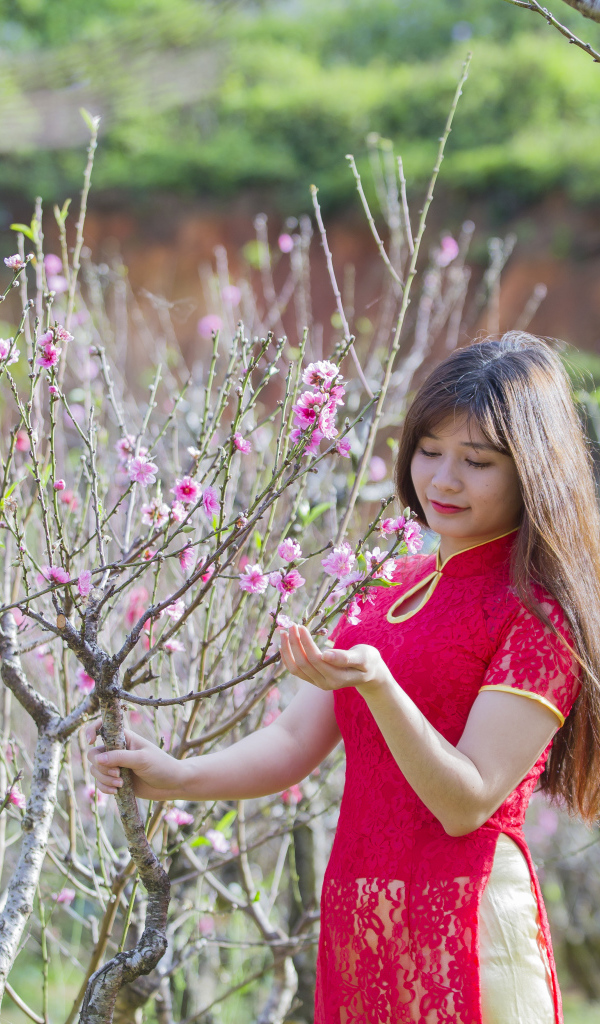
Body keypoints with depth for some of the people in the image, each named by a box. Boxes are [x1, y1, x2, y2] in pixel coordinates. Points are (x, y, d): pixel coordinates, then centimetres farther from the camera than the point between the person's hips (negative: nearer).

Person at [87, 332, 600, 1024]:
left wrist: (375, 685, -30)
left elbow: (468, 804, -17)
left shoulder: (539, 612, -11)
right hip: (355, 915, 7)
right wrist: (178, 778, -9)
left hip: (459, 926, -7)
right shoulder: (396, 588, 13)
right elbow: (295, 743, 7)